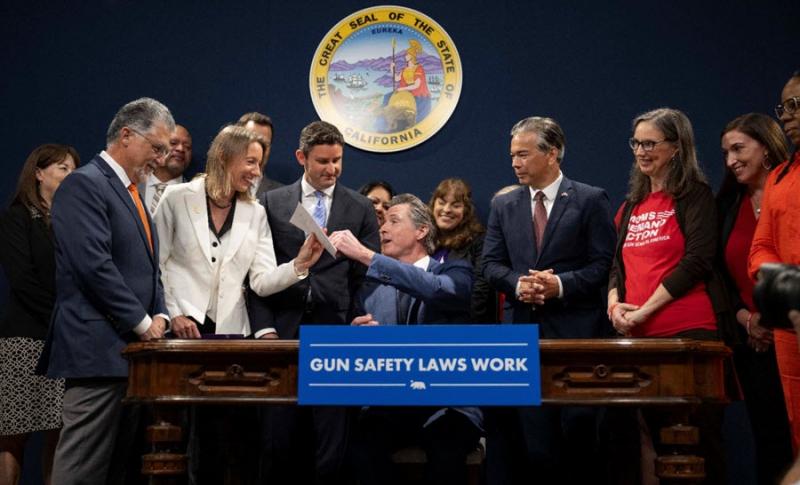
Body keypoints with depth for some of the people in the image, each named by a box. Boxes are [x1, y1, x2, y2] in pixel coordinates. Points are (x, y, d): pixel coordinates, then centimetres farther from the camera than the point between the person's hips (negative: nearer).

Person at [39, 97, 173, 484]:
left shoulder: (131, 192, 20)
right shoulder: (85, 184, -9)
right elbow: (94, 265, -18)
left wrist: (159, 315, 6)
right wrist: (142, 322, -12)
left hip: (133, 349, 9)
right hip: (99, 349, -9)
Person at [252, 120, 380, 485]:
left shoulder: (360, 208, 9)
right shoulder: (272, 203, 9)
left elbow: (368, 275, 8)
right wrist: (264, 328, -4)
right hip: (284, 333, 0)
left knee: (332, 447, 1)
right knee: (279, 438, 2)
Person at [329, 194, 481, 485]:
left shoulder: (455, 272, 6)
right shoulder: (373, 289, 16)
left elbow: (436, 290, -19)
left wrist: (365, 255, -22)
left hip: (448, 403, -2)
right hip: (388, 404, 2)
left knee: (446, 453, -34)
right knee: (366, 447, -30)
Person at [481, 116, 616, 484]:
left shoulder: (590, 200, 0)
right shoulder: (504, 206, 13)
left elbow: (604, 264, -5)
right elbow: (491, 264, 9)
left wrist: (561, 285, -18)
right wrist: (519, 284, -11)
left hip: (575, 330, -3)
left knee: (577, 432, -1)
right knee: (533, 438, 3)